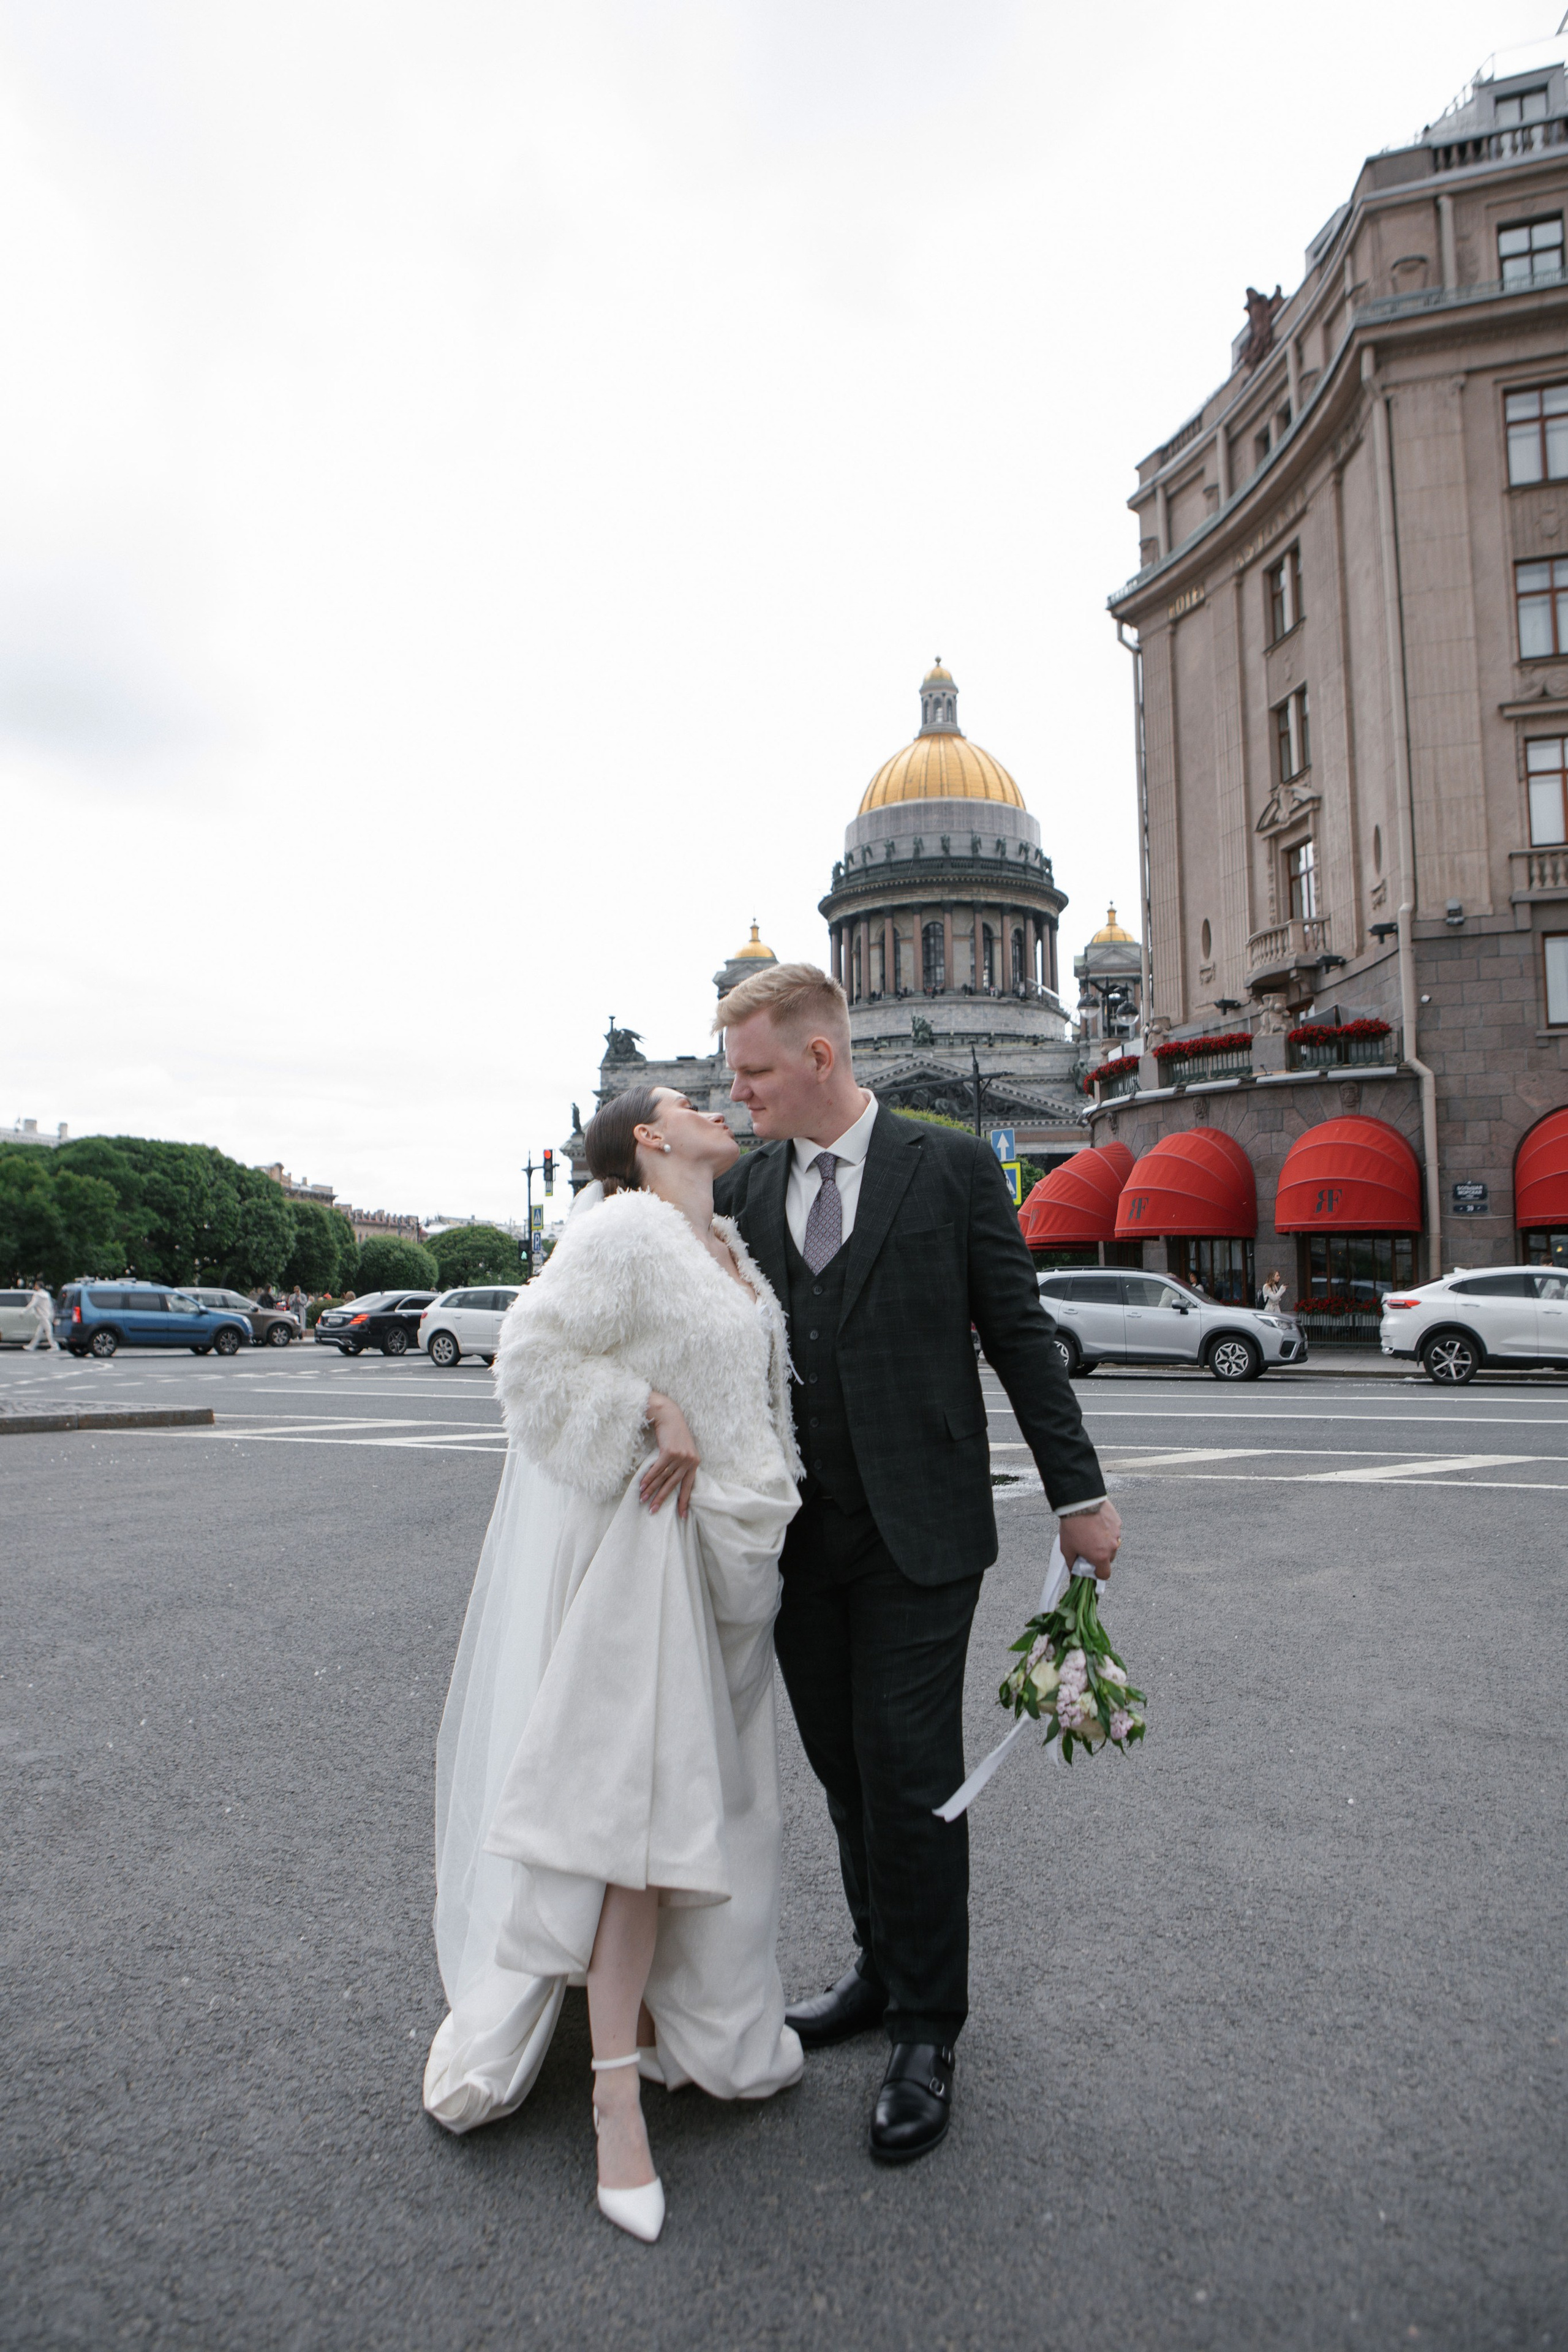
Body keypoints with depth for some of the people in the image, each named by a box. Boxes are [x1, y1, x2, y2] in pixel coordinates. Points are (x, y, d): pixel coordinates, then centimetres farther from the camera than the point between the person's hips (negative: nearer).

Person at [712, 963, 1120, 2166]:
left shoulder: (952, 1167, -4)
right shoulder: (744, 1187, 7)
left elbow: (1020, 1334, -1)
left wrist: (1080, 1490, -1)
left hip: (919, 1528, -4)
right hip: (800, 1534, 4)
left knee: (910, 1772, 1)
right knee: (846, 1768, 15)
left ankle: (927, 2030, 21)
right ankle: (885, 1967, 37)